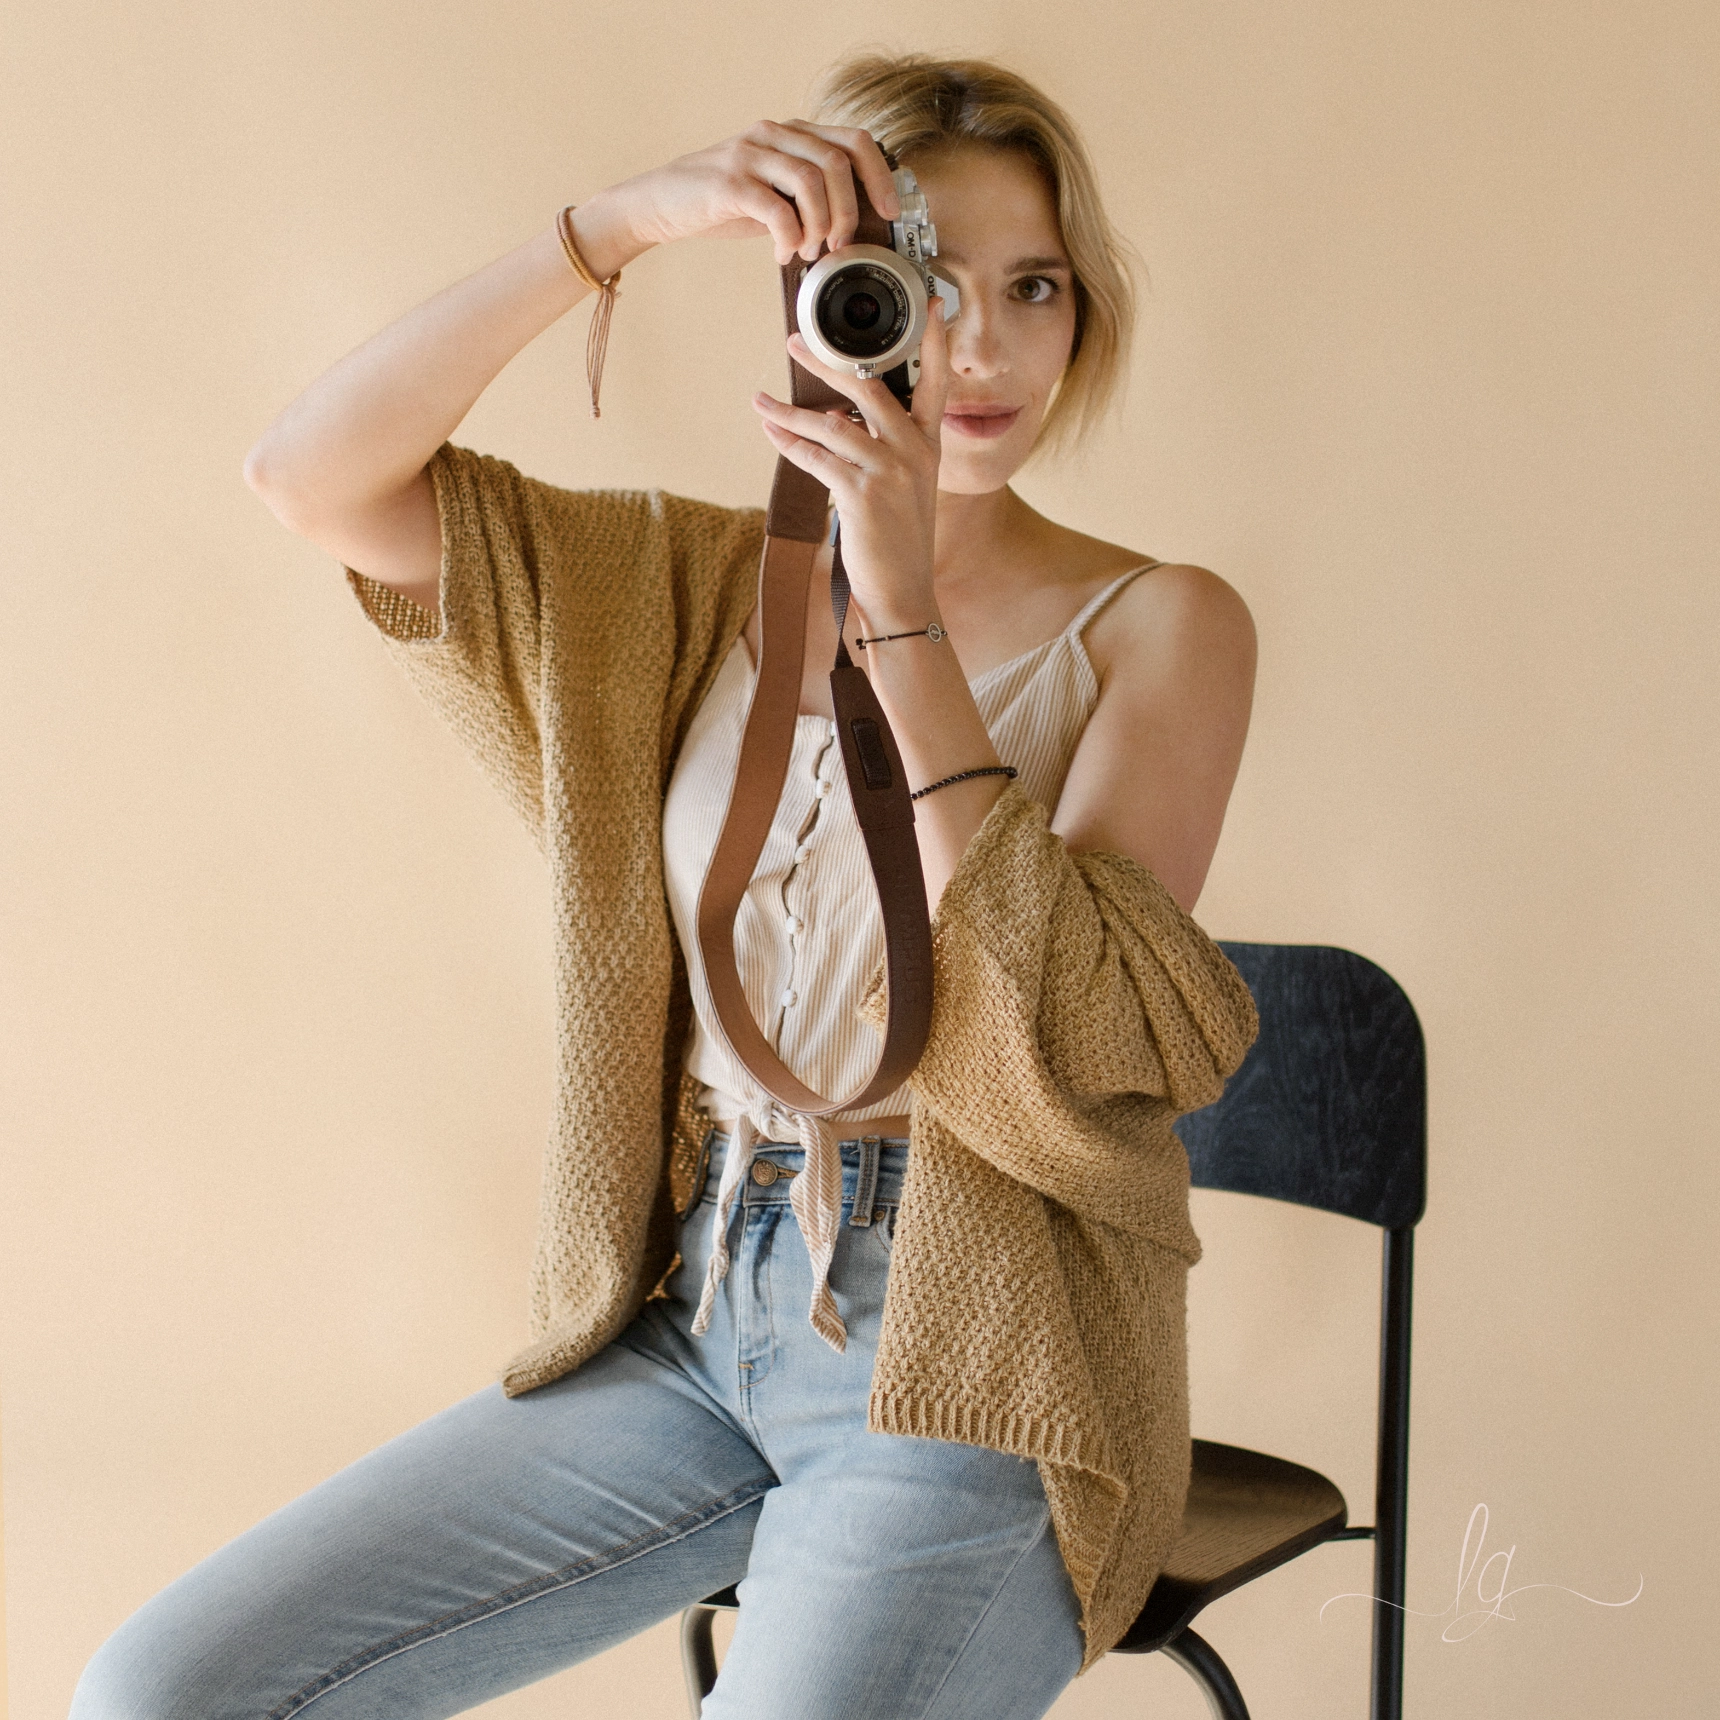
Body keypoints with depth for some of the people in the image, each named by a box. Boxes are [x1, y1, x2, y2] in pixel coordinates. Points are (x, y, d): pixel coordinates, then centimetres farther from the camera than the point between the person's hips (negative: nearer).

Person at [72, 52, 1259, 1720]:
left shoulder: (1155, 628, -3)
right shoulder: (696, 583, 8)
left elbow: (1063, 1047, -17)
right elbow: (314, 474, -5)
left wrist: (906, 610, -20)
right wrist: (622, 219, -15)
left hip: (974, 1372, -3)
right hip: (690, 1321, 4)